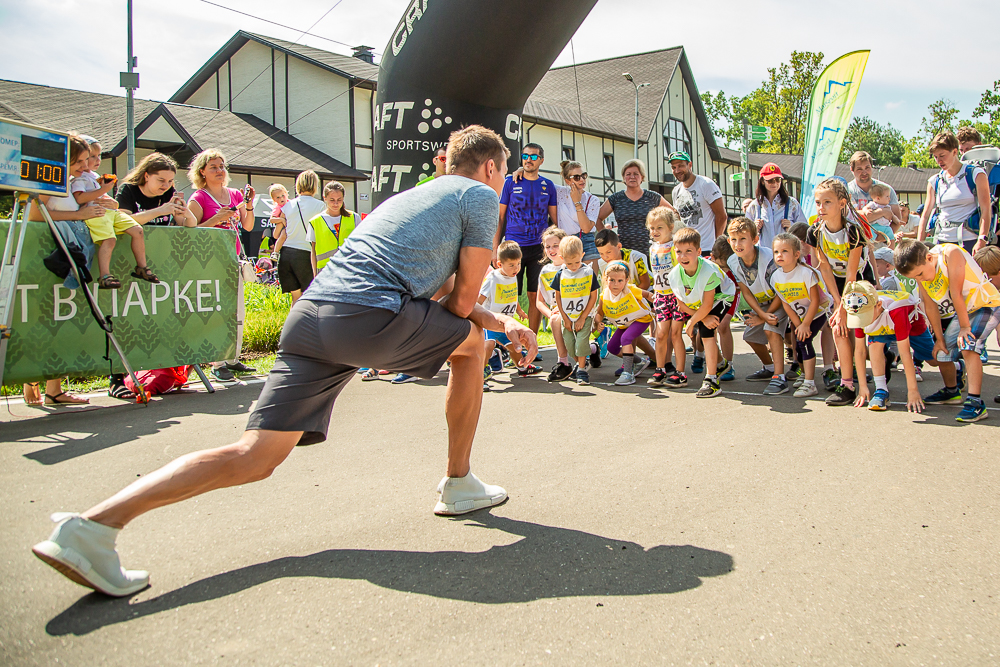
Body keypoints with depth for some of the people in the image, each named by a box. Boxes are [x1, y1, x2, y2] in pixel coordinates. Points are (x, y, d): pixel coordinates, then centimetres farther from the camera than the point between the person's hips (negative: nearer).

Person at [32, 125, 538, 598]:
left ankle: (93, 525, -10)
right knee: (470, 343, 20)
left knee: (254, 459, 1)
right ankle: (459, 486, 25)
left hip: (308, 314, 7)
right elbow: (464, 298, 7)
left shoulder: (406, 196, 36)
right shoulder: (480, 196, 12)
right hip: (372, 315, -7)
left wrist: (497, 321, 35)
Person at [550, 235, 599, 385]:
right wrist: (565, 318, -2)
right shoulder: (560, 275, -6)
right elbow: (558, 297, 2)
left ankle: (582, 369, -3)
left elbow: (593, 297, -5)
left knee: (582, 340, -15)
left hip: (585, 315, -2)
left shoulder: (589, 273, -10)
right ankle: (579, 362, 28)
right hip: (567, 317, 2)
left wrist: (582, 318, -8)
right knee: (569, 342, 2)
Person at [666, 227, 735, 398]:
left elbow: (707, 305, -29)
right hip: (698, 304, 6)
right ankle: (719, 365, 33)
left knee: (706, 331, -20)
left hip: (721, 298, -6)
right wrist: (704, 318, -22)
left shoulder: (708, 271, -35)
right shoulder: (674, 275, -21)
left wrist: (692, 322, -18)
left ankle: (712, 380, -17)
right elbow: (681, 304, -12)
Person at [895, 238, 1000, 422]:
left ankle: (975, 402, -25)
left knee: (967, 346, -27)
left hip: (985, 305, -7)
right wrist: (939, 338, -1)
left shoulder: (950, 253, -30)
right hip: (958, 312, 7)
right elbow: (930, 306, -3)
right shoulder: (920, 270, -10)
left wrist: (964, 327, -26)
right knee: (941, 353, 6)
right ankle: (952, 391, 33)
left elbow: (956, 293, -29)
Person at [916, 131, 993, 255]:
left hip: (969, 241, -3)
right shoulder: (934, 181, 12)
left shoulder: (976, 174, 1)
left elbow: (986, 211, -7)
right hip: (942, 241, 3)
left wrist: (981, 241, -19)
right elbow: (925, 216, 12)